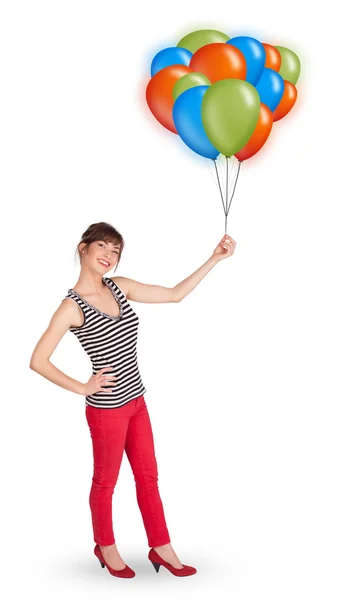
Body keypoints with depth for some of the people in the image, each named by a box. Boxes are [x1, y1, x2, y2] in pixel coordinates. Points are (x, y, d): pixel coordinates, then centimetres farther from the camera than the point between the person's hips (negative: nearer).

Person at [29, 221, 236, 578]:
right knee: (105, 482, 14)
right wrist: (82, 387, -14)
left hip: (136, 401, 7)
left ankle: (161, 548, 31)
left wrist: (214, 259, 0)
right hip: (107, 409, -7)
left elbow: (174, 295, 6)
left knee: (148, 477, 17)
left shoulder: (119, 287, 1)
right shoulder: (72, 306, -17)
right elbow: (37, 361, -17)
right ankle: (105, 547, 36)